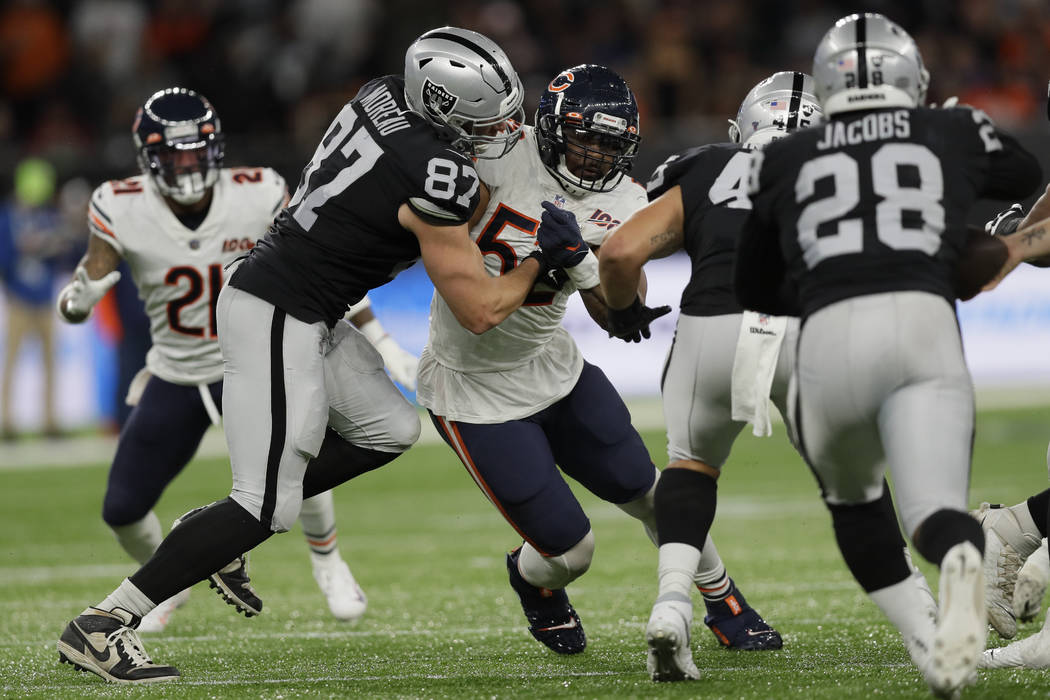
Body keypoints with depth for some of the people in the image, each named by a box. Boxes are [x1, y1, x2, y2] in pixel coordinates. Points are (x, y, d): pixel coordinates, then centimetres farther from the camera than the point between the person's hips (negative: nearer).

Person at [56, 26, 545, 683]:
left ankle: (212, 532, 21)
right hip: (277, 319, -10)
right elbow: (480, 310, -14)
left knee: (390, 429, 17)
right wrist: (543, 260, 2)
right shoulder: (433, 179, -23)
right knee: (270, 507, -7)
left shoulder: (385, 93, 0)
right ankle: (103, 624, -5)